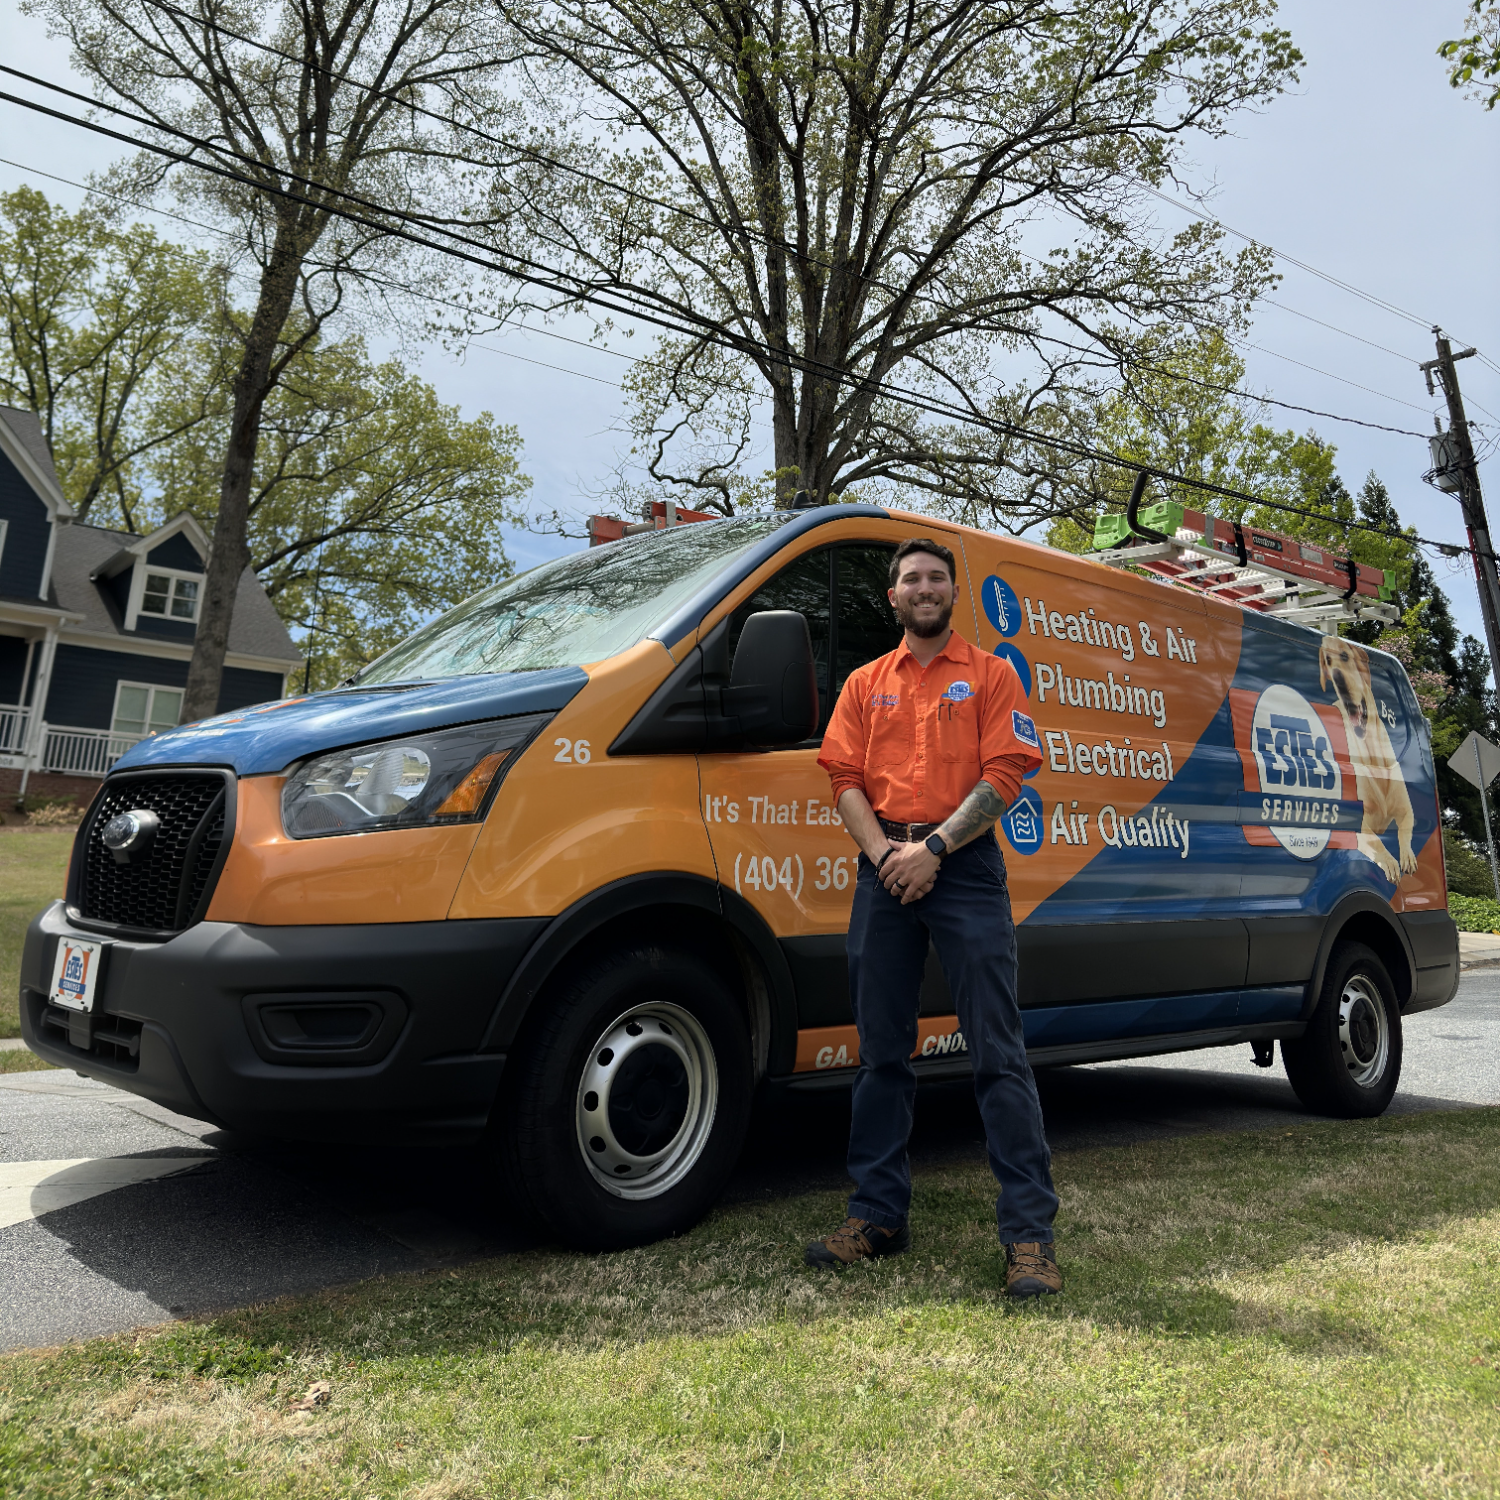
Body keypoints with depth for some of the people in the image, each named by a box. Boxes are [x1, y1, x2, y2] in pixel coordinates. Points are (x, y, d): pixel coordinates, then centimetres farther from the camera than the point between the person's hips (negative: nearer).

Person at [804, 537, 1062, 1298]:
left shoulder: (990, 674, 8)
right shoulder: (865, 684, 17)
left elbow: (1003, 775, -4)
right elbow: (844, 777, 8)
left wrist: (934, 847, -13)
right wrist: (881, 849, -8)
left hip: (964, 866, -3)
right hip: (885, 871, 4)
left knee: (997, 1053, -4)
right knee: (881, 1053, 9)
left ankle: (1029, 1229, 3)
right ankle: (878, 1213, 20)